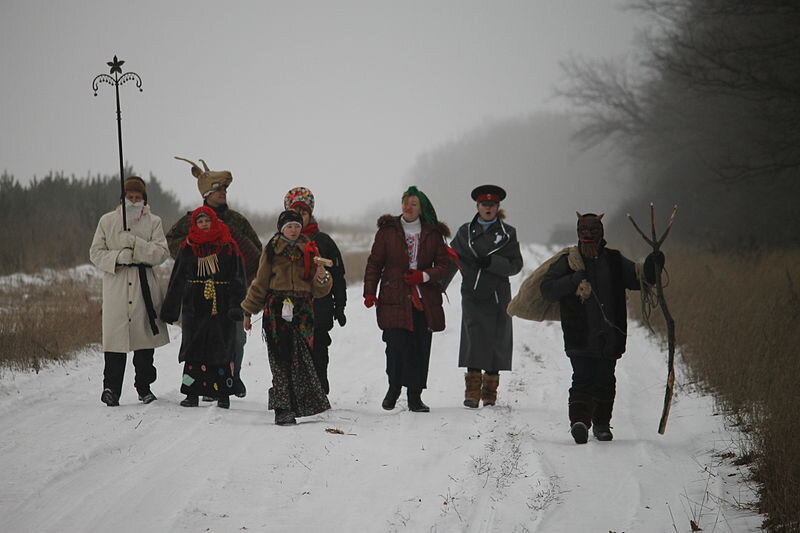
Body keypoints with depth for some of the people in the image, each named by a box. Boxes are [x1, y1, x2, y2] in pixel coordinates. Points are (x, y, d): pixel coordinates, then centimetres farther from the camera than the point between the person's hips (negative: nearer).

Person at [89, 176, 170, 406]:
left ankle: (144, 387, 14)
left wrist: (136, 244, -15)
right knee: (115, 336, -9)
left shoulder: (153, 222, 8)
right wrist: (117, 257, -12)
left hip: (144, 286, 1)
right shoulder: (107, 221, 9)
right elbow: (96, 253, 6)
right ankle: (111, 387, -8)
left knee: (145, 338, 3)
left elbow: (162, 253, -2)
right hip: (115, 286, -1)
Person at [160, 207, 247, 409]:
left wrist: (236, 306, -9)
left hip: (221, 306, -2)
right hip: (194, 306, 2)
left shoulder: (228, 247, 3)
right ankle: (192, 393, 3)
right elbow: (177, 281, 12)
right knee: (194, 348, -1)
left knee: (222, 349, -1)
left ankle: (223, 394, 4)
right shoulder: (188, 248, 9)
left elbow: (237, 279, 1)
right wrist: (169, 308, 9)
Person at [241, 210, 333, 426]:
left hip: (302, 309, 1)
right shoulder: (272, 250, 7)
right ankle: (282, 409, -7)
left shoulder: (309, 250, 11)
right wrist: (248, 311, 13)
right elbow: (260, 283, 13)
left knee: (301, 357, -8)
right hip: (276, 309, -1)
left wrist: (322, 278, -13)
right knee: (280, 358, -7)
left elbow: (319, 290, 9)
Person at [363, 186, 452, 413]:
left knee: (421, 348, -1)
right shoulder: (387, 231, 6)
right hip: (395, 298, -2)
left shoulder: (433, 234, 9)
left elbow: (444, 264, 10)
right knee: (396, 345, -11)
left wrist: (424, 276, -8)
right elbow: (374, 262, 6)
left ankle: (415, 396, 8)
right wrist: (370, 291, -3)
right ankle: (394, 387, 11)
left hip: (424, 300, 2)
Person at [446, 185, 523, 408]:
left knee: (496, 343, 2)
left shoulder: (507, 233, 6)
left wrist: (491, 262, -14)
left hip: (498, 296, 0)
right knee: (473, 341, -12)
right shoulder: (465, 232, 10)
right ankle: (472, 390, -13)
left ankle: (490, 391, 12)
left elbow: (516, 265, -1)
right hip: (472, 295, 0)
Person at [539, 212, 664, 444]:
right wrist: (573, 281, -17)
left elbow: (638, 279, 16)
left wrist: (651, 268, -5)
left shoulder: (614, 260, 10)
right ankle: (579, 420, -23)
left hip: (609, 335, 3)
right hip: (579, 336, -3)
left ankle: (601, 423, 21)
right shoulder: (568, 261, 2)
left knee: (605, 381, 7)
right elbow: (547, 289, -3)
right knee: (583, 378, -16)